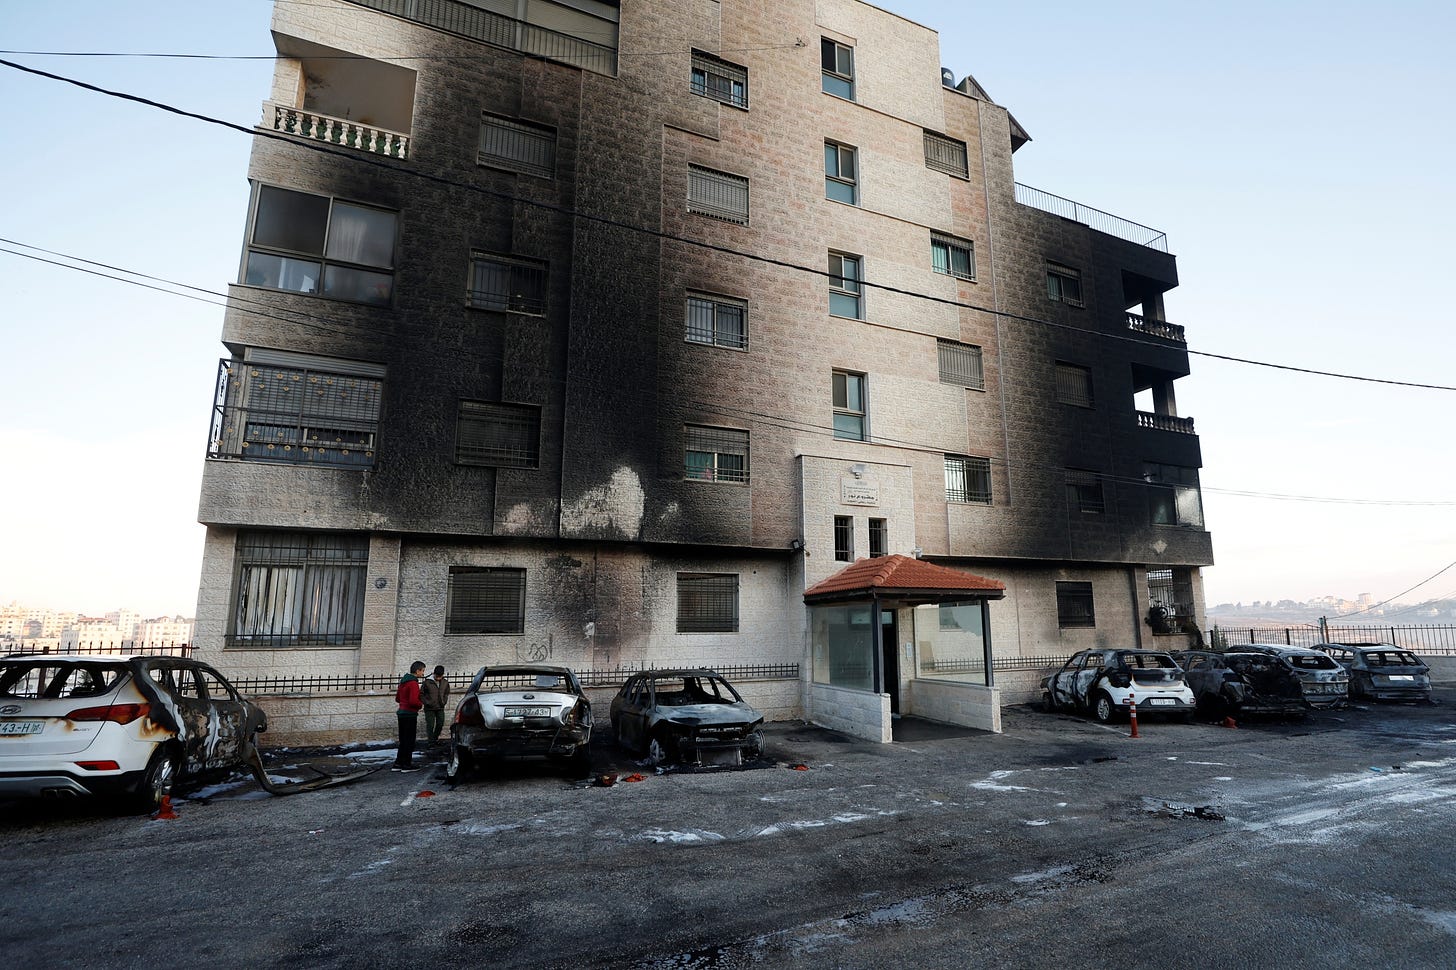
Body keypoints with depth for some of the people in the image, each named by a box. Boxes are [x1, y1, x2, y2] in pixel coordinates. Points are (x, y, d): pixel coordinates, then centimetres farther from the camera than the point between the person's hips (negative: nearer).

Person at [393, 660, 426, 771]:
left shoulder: (403, 681, 12)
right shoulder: (413, 683, -18)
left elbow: (397, 698, 20)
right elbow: (413, 701, -25)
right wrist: (420, 705, -7)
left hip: (402, 713, 9)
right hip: (410, 714, -9)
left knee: (403, 740, 16)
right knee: (409, 741, 0)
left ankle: (398, 764, 20)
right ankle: (407, 765, 6)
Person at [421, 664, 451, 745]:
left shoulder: (445, 683, 1)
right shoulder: (427, 682, -12)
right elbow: (421, 694, -4)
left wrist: (444, 702, 5)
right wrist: (426, 703, -10)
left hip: (440, 708, 4)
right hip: (429, 708, -4)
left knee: (440, 725, 9)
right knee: (430, 725, -3)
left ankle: (435, 738, 28)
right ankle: (431, 741, 7)